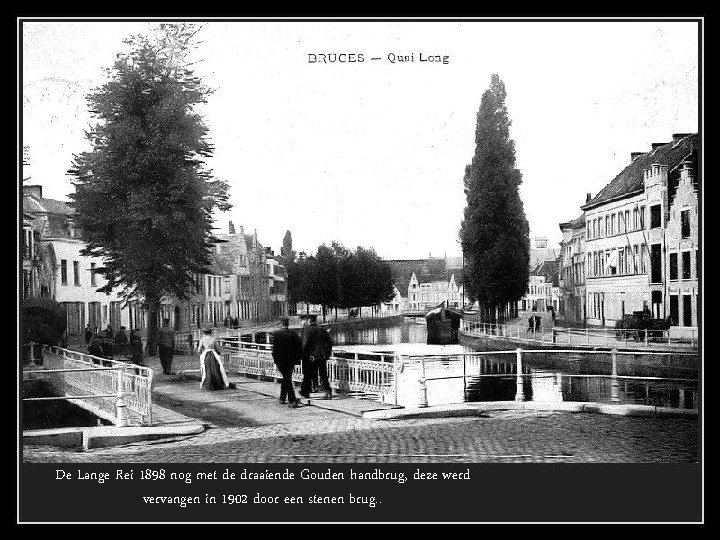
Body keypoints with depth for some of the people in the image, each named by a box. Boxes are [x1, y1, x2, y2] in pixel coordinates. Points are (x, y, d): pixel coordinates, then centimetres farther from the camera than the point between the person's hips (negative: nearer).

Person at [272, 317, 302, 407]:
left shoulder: (276, 334, -7)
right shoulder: (294, 334, -1)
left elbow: (274, 349, -7)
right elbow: (300, 346, -3)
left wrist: (275, 361, -2)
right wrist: (297, 359, 3)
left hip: (280, 360, -3)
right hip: (291, 361, 3)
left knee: (287, 379, 0)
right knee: (286, 378, 17)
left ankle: (292, 400, -11)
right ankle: (282, 398, 29)